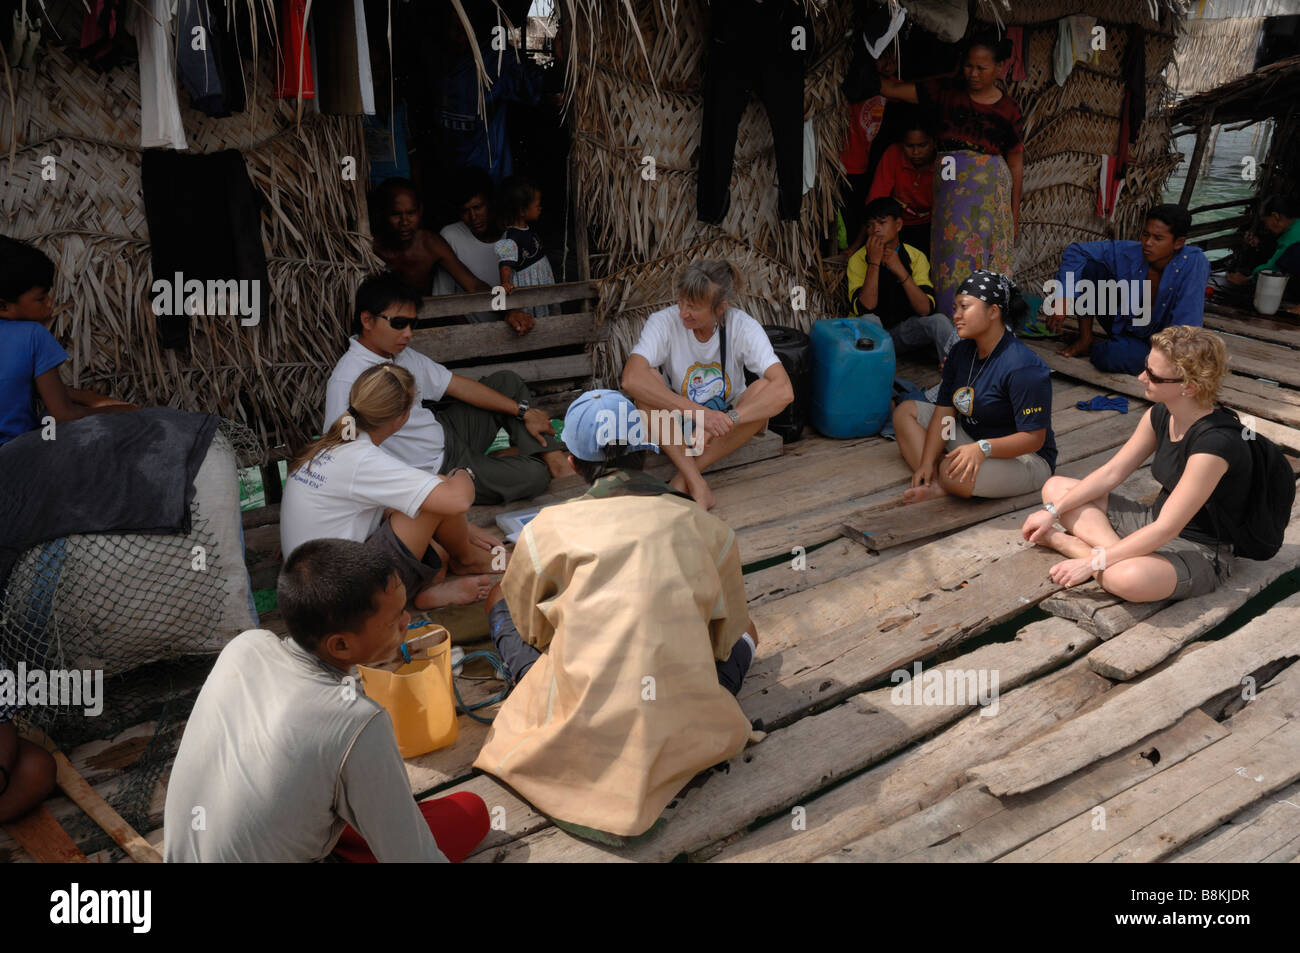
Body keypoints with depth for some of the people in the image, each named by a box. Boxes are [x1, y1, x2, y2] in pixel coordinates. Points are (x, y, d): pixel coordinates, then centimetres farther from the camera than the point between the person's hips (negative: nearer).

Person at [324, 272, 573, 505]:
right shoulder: (346, 383, -24)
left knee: (506, 381, 13)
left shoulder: (402, 355, 2)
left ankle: (556, 461, 5)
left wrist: (524, 411, 7)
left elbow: (459, 386, 7)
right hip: (437, 471, -9)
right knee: (533, 475, -21)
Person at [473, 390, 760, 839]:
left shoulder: (547, 529, -1)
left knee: (499, 599, 23)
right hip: (683, 737, 0)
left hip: (576, 733, 0)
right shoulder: (709, 528, 2)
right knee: (745, 630, 30)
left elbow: (528, 628, 17)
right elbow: (726, 635, 16)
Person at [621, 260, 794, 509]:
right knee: (649, 380, -29)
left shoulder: (744, 327, -18)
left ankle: (685, 475, -23)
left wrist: (728, 419, -42)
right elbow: (631, 379, -37)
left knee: (765, 389, -28)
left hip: (727, 425, 1)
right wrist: (699, 412, -44)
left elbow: (784, 390, -30)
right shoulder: (664, 322, -20)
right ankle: (696, 482, -32)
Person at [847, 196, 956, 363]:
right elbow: (864, 309, -24)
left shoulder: (916, 257, -6)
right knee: (870, 320, -34)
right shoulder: (858, 260, -10)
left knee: (939, 321, -25)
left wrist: (900, 271, -27)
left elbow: (925, 310, -18)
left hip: (904, 331, 2)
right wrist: (874, 263, -27)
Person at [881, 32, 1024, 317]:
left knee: (991, 262, 0)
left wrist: (1015, 213, 7)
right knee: (953, 260, -2)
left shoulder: (1008, 109, 7)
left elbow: (1016, 164, 9)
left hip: (991, 192, 0)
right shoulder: (946, 92, 8)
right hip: (951, 192, 0)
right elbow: (895, 90, 4)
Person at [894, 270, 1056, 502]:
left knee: (955, 474, -39)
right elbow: (944, 410, 2)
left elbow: (1034, 438, -26)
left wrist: (983, 448, -40)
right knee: (905, 411, 6)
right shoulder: (961, 352, 3)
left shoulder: (1023, 368, -26)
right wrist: (927, 462, -8)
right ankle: (933, 482, -15)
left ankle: (942, 483, 0)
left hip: (1023, 458, -9)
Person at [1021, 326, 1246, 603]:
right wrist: (1052, 511, -1)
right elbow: (1111, 473, 6)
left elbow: (1166, 529, -29)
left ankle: (1063, 541, -15)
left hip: (1201, 553, -9)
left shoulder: (1214, 442, -29)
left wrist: (1092, 563, -28)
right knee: (1055, 487, 2)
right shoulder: (1160, 414, -2)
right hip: (1153, 522, 9)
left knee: (1128, 578, -43)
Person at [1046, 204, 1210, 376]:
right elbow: (1076, 250, -11)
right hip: (1122, 325, 4)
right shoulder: (1129, 253, -17)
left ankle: (1095, 349, 3)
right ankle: (1085, 340, -4)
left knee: (1113, 357, -38)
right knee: (1089, 265, -16)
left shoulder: (1196, 262, -27)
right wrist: (1063, 297, -23)